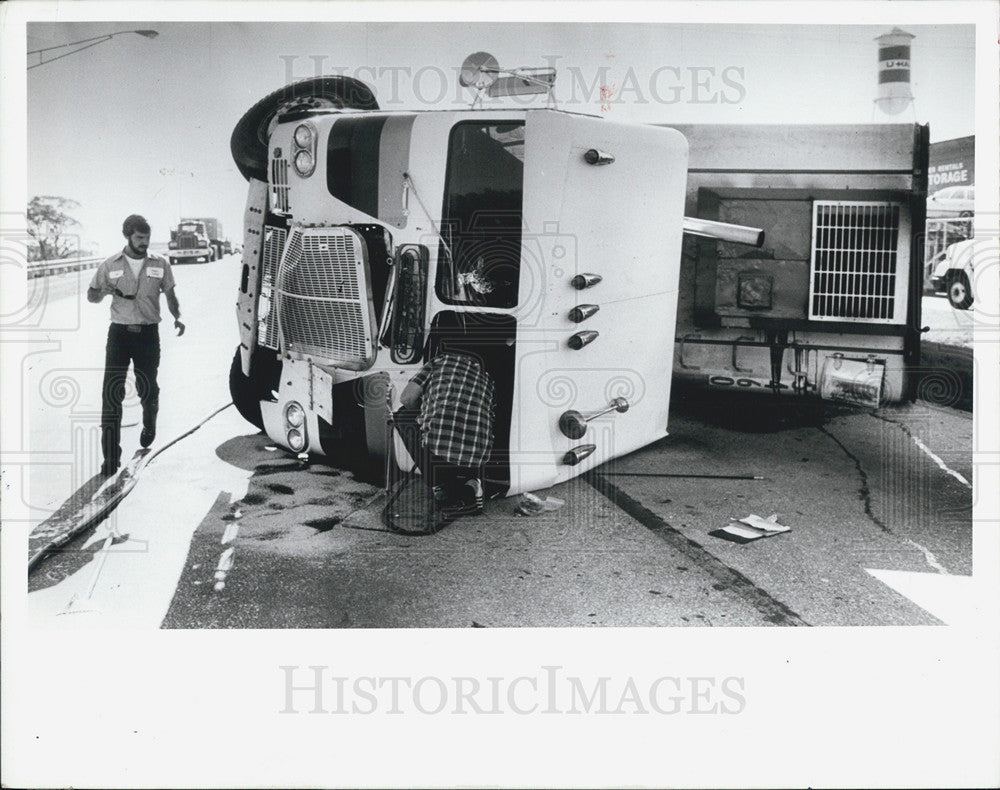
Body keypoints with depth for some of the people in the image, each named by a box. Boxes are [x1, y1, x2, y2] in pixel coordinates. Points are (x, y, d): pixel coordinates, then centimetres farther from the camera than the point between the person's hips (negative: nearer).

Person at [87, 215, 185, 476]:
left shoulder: (160, 265, 6)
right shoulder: (110, 265, 4)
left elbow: (170, 295, 16)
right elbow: (91, 296, 12)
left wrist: (177, 317, -3)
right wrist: (105, 291, -12)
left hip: (148, 333, 1)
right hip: (119, 332, -1)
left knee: (148, 388, 10)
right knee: (112, 391, -9)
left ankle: (149, 425, 45)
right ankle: (110, 456, -8)